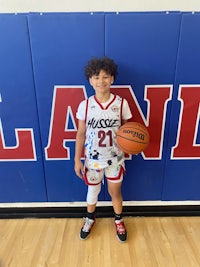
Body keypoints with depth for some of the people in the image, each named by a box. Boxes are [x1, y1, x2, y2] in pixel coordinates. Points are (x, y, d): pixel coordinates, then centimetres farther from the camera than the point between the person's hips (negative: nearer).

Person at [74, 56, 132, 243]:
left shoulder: (121, 103, -11)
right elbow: (81, 134, -4)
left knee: (115, 192, 18)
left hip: (115, 158, 0)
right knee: (93, 190, 21)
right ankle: (90, 218, 50)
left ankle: (118, 220, 47)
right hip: (92, 158, 1)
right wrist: (77, 160, -3)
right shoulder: (85, 105, -10)